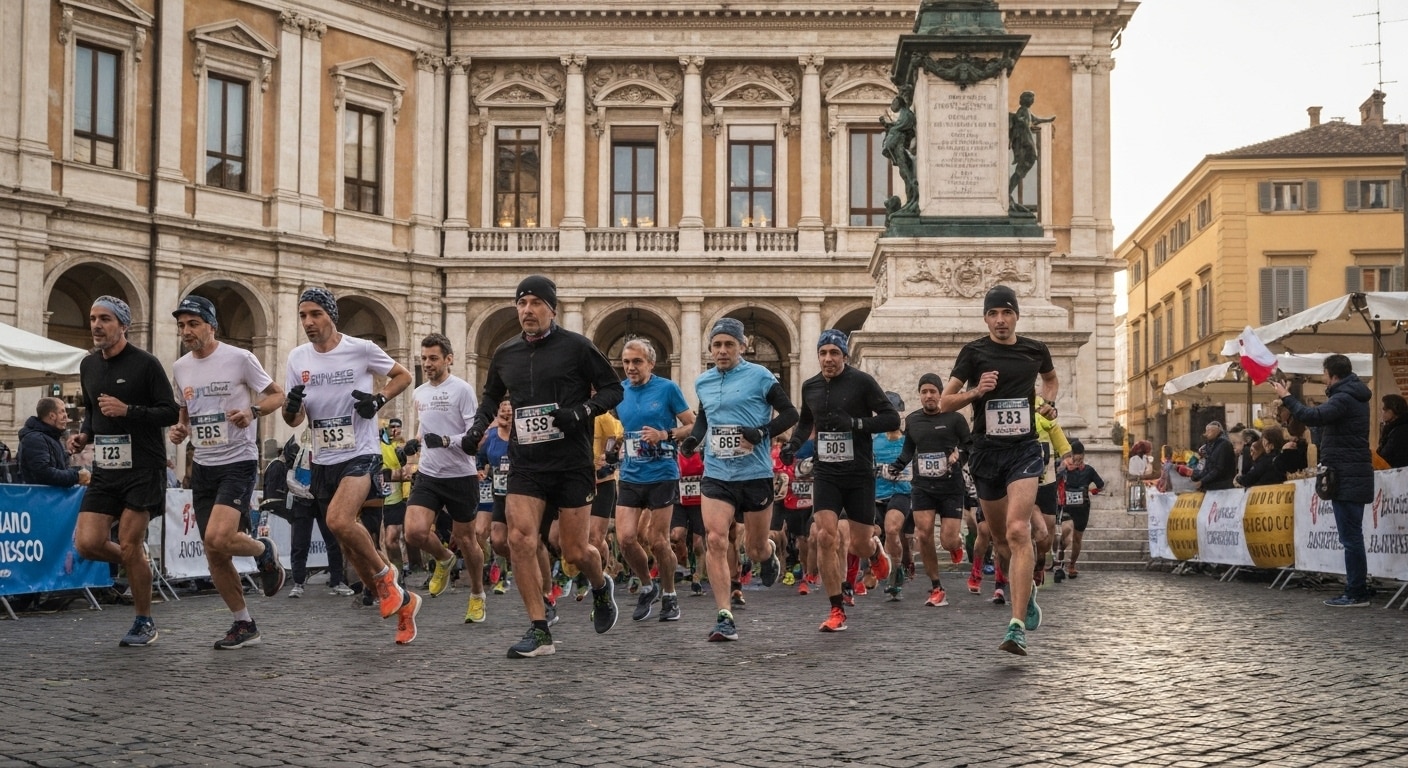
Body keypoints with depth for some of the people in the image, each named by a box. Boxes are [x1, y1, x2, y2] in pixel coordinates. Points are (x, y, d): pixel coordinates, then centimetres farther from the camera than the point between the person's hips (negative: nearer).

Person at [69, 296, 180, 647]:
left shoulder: (145, 363, -7)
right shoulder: (88, 365, 12)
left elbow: (171, 413, -8)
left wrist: (127, 411, -20)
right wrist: (84, 435, 6)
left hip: (142, 468, -6)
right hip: (105, 469, 6)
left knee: (129, 545, -5)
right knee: (88, 543, -5)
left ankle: (145, 623, 11)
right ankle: (138, 562, 27)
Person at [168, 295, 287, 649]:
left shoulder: (239, 358, -9)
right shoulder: (180, 368, 9)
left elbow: (277, 395, -3)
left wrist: (252, 410, -21)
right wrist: (179, 430, 2)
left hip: (238, 462, -6)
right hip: (203, 467, 6)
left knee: (218, 538, -24)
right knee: (214, 556, 5)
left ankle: (265, 551, 9)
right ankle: (244, 625, 20)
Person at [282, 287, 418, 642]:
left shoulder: (360, 349, -8)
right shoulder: (298, 358, 4)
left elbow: (403, 375, 6)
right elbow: (293, 420, 7)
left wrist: (378, 400, -11)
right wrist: (291, 406, -17)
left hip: (360, 455, -6)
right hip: (323, 462, 6)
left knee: (339, 520, -30)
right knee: (349, 546, 10)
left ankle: (384, 574, -4)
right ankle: (402, 601, 27)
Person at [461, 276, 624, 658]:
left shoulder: (576, 346, -4)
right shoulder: (505, 353, 9)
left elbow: (613, 389, 0)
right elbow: (492, 395, 26)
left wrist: (583, 411, -17)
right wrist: (478, 425, 10)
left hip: (572, 464, -3)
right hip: (525, 464, 3)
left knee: (575, 551, 1)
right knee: (520, 540, -14)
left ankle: (601, 588, 37)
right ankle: (540, 632, -3)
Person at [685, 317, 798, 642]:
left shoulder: (759, 376, -5)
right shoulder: (703, 382, 10)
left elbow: (789, 414, -4)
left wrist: (761, 433, -19)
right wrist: (693, 437, 7)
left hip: (755, 474, -3)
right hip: (716, 475, 3)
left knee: (756, 548, 9)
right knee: (715, 541, -14)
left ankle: (770, 552, 49)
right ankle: (725, 618, -11)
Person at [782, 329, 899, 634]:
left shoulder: (862, 381, -8)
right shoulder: (810, 386, 7)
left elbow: (892, 418, -9)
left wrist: (856, 423, -21)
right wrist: (793, 443, 7)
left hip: (859, 474, -3)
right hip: (825, 472, 3)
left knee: (860, 545, 3)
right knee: (825, 537, -13)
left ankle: (876, 550, 43)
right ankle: (837, 611, -4)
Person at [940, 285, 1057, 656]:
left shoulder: (1035, 350, 7)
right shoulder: (973, 352, 0)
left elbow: (1051, 379, 29)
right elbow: (944, 402, -1)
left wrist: (1046, 402, 9)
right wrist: (976, 391, -18)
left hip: (1024, 449, -1)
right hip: (986, 450, 1)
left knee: (1018, 531, -20)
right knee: (1000, 539, 11)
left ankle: (1017, 627, -23)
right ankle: (1026, 591, 42)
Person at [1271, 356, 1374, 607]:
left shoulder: (1344, 399, -16)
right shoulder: (1353, 396, 18)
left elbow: (1312, 417, -28)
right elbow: (1325, 416, 19)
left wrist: (1286, 397, -17)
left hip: (1346, 477, -11)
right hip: (1353, 474, 11)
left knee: (1350, 536, -8)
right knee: (1352, 536, 12)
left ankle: (1356, 593, -7)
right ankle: (1357, 590, 15)